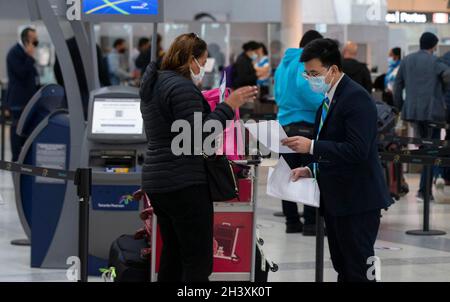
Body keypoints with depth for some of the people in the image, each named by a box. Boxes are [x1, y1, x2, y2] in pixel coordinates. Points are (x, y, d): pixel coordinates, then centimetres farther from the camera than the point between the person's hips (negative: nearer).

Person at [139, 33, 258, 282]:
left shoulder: (154, 85, 16)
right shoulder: (182, 87, -14)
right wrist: (228, 106, -15)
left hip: (157, 183, 10)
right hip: (185, 184, -10)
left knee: (173, 256, 13)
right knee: (198, 261, -8)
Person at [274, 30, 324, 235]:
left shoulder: (284, 64, 17)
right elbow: (305, 86, -26)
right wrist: (325, 106, -19)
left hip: (284, 124, 8)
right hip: (305, 124, -8)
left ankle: (292, 221, 15)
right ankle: (311, 223, -5)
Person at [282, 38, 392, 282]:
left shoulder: (356, 98, -15)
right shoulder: (329, 99, 15)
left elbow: (357, 150, -25)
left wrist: (311, 147, -25)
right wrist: (312, 169, 9)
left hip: (357, 200, -10)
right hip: (336, 199, 10)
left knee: (358, 271, -8)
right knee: (343, 269, 13)